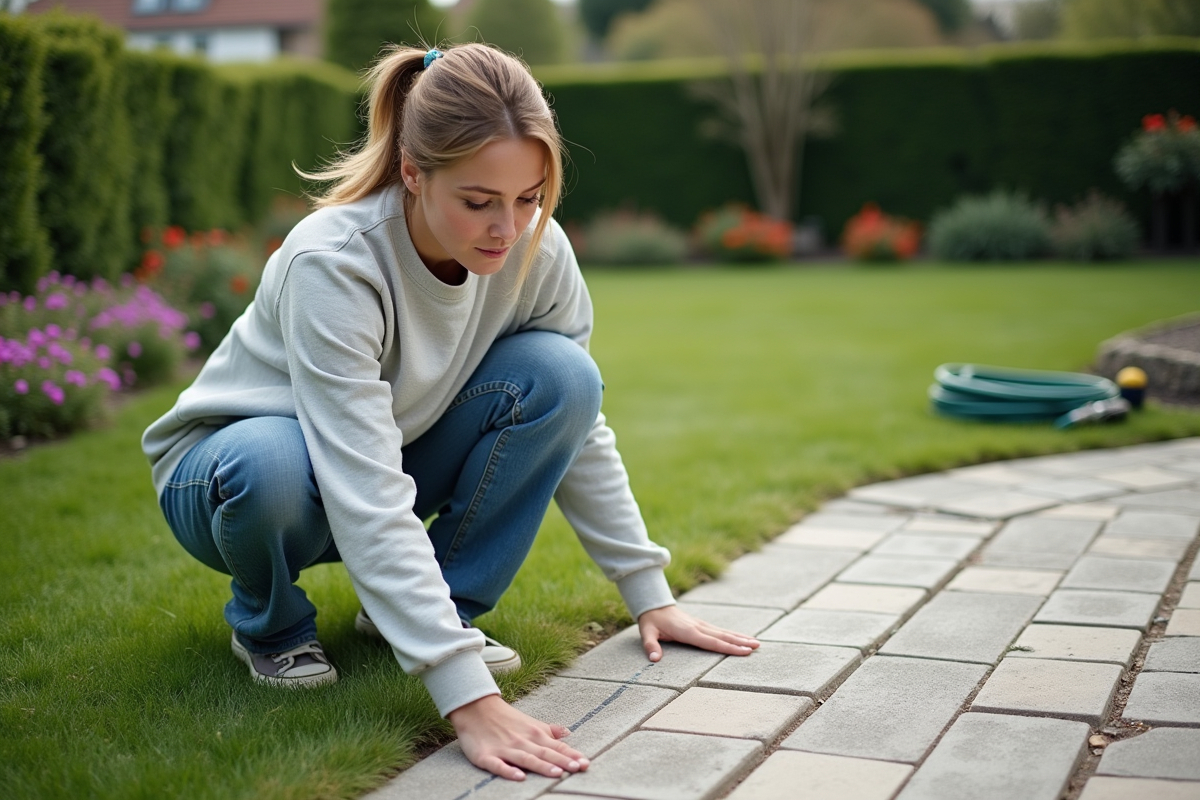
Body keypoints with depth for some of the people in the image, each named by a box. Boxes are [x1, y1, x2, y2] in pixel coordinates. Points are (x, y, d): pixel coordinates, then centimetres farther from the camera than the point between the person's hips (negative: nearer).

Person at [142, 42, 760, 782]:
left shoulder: (536, 250, -19)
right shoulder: (332, 263, -35)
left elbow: (580, 424, -6)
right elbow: (367, 499, -41)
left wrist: (650, 596, -7)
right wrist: (470, 698, -47)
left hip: (389, 456, 4)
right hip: (226, 469, -4)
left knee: (559, 376, -21)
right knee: (269, 467, -41)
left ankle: (441, 607, -6)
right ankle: (270, 622, -5)